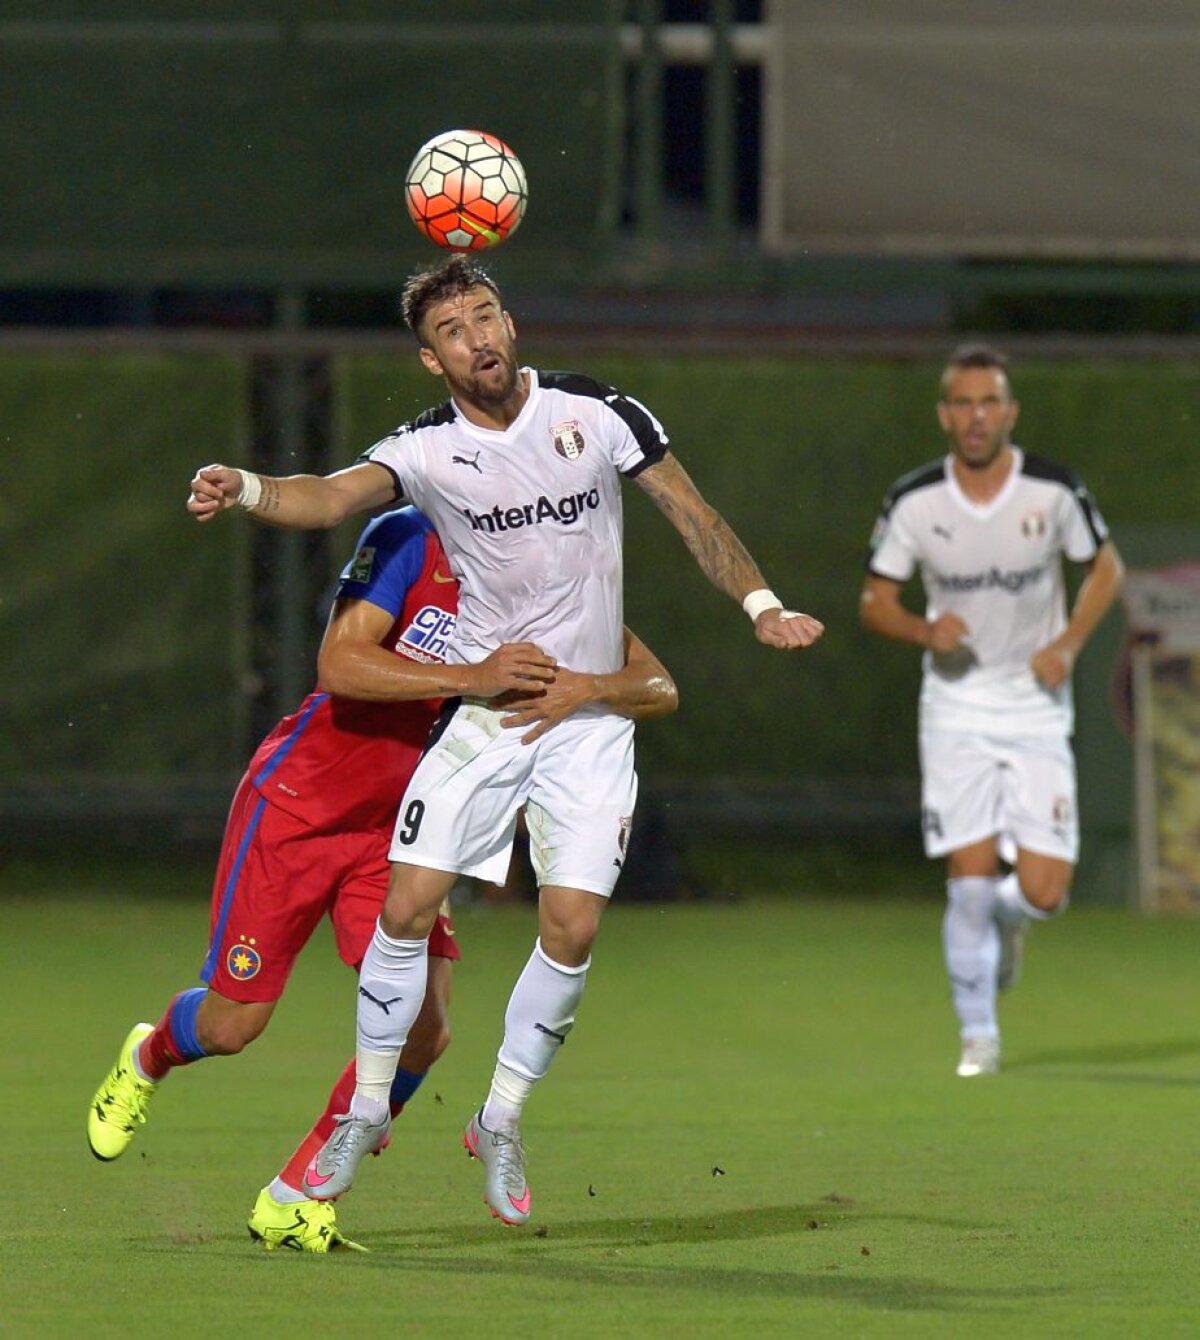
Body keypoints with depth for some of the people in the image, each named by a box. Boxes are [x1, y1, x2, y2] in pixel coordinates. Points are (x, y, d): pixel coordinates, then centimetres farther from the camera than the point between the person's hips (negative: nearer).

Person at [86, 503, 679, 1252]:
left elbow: (659, 690, -9)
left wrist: (588, 689, -31)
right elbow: (339, 664, -29)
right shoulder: (408, 541, -19)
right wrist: (470, 678, -38)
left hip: (400, 825, 4)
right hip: (298, 802, -4)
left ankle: (291, 1203, 4)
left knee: (423, 1032, -14)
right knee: (231, 1026, 2)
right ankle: (149, 1059, 41)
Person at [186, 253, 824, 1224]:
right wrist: (247, 490, -45)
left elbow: (691, 512, 4)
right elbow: (335, 495, -25)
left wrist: (760, 604, -6)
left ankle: (502, 1122, 11)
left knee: (573, 927, -8)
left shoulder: (598, 414, -6)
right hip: (480, 717, 0)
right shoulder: (428, 450, -8)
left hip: (590, 720, 0)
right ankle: (367, 1111, 9)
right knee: (407, 905, -9)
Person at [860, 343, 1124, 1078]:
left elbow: (1105, 567, 7)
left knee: (1044, 892, -7)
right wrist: (926, 631, -18)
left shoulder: (1054, 490, -8)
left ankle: (1008, 916, 32)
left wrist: (1068, 644, -9)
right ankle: (979, 1038, 8)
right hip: (957, 707, 0)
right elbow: (876, 600, 3)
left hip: (1036, 706, 0)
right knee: (970, 882, -8)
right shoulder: (913, 501, -7)